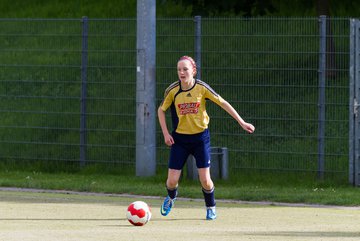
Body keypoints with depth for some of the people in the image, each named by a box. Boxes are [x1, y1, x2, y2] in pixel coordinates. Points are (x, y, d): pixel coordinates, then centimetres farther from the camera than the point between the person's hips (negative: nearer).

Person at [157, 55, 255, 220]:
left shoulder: (201, 88, -12)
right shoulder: (173, 90, -9)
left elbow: (223, 103, -4)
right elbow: (161, 110, 6)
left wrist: (241, 122, -5)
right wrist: (165, 133, -3)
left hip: (200, 137, -1)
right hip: (179, 138, 1)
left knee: (205, 179, -7)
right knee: (172, 180, -3)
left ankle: (211, 207, 21)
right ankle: (171, 198, 33)